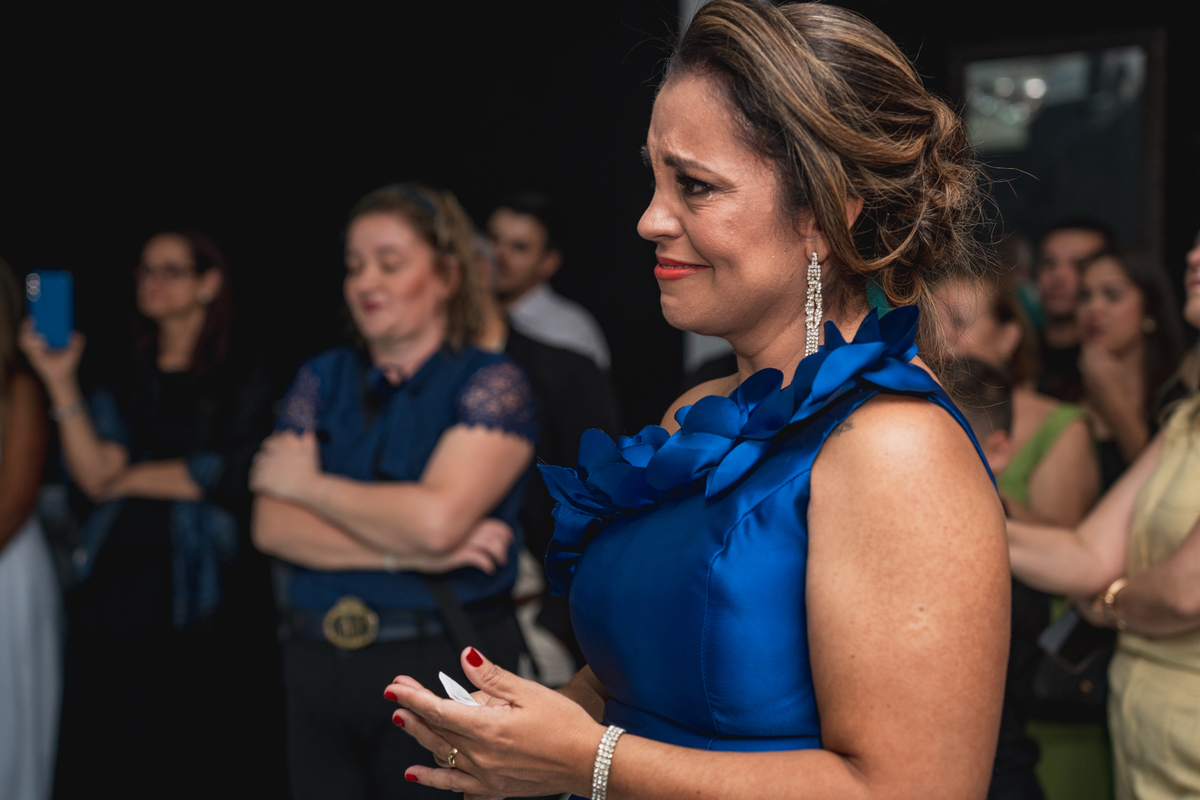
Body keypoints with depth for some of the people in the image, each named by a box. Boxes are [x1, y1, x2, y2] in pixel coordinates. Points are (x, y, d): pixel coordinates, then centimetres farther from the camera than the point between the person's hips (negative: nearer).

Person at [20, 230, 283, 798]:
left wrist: (127, 477, 1)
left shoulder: (240, 380, 5)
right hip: (120, 576, 3)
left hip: (203, 579, -3)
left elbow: (227, 477, -7)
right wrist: (60, 383, -7)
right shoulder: (124, 382, 15)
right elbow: (93, 474, 1)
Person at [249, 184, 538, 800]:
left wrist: (307, 483, -6)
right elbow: (273, 526, -1)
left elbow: (436, 518, -19)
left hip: (440, 664, -4)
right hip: (318, 667, 4)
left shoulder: (491, 383, -4)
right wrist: (404, 553, -13)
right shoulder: (324, 378, 9)